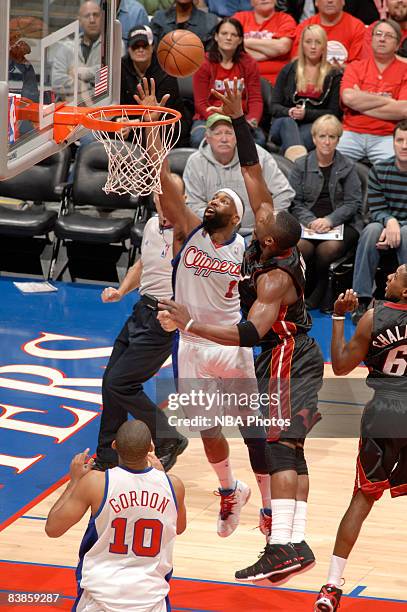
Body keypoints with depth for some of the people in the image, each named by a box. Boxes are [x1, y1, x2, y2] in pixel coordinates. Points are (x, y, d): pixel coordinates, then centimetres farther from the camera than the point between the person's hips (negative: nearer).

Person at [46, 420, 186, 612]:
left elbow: (52, 528, -7)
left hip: (101, 594, -1)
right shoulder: (173, 486, -8)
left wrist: (75, 481, 3)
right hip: (151, 595, 1)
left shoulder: (95, 483, -16)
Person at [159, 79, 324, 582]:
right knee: (287, 450, 8)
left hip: (287, 361, -10)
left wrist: (191, 324, -38)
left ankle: (282, 546, -26)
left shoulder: (275, 278, -26)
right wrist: (237, 119, -7)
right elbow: (253, 171, 0)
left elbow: (250, 333, -34)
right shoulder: (273, 233, -4)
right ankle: (296, 541, 7)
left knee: (279, 447, -17)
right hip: (292, 357, 10)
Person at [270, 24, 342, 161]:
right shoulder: (288, 71, 17)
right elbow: (274, 106, 12)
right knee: (287, 122, -36)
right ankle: (298, 159, -66)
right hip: (284, 123, 0)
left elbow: (334, 112, 4)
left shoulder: (333, 75, 11)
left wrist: (306, 114, -11)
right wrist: (289, 112, -12)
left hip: (314, 125, 0)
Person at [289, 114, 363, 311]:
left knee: (330, 247, -35)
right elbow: (295, 203, 5)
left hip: (341, 223, 0)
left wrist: (329, 220, -15)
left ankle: (317, 294, -9)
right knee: (300, 246, -35)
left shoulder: (348, 167, 11)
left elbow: (352, 203, 2)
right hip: (307, 222, 0)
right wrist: (311, 221, -14)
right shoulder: (301, 166, 13)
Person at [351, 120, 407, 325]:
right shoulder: (379, 171, -1)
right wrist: (390, 221, -28)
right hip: (385, 225, 2)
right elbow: (376, 210, -5)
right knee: (372, 229, -33)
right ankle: (362, 300, -31)